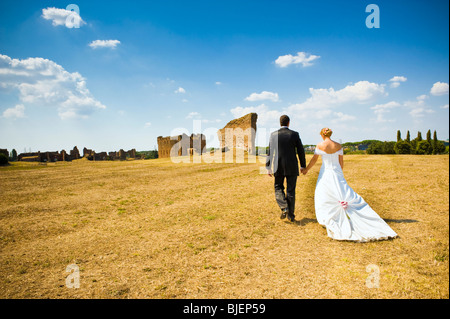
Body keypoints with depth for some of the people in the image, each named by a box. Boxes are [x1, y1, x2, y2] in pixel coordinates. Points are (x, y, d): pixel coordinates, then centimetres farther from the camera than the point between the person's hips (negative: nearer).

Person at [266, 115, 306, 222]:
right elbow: (301, 151, 0)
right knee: (291, 190, 10)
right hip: (292, 167, 0)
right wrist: (303, 166, 11)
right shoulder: (294, 134, -2)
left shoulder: (273, 135, -2)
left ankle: (284, 209, -2)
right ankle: (291, 214, 15)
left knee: (278, 187, 17)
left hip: (279, 166, 0)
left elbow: (270, 152, -2)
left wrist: (269, 168, 4)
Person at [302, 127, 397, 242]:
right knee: (348, 195, 7)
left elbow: (314, 160, -3)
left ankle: (328, 221, 8)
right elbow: (341, 162, 6)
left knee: (323, 197, 9)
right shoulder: (338, 146, 2)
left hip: (325, 173, -3)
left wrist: (306, 170, 11)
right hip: (337, 173, 3)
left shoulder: (320, 146, -8)